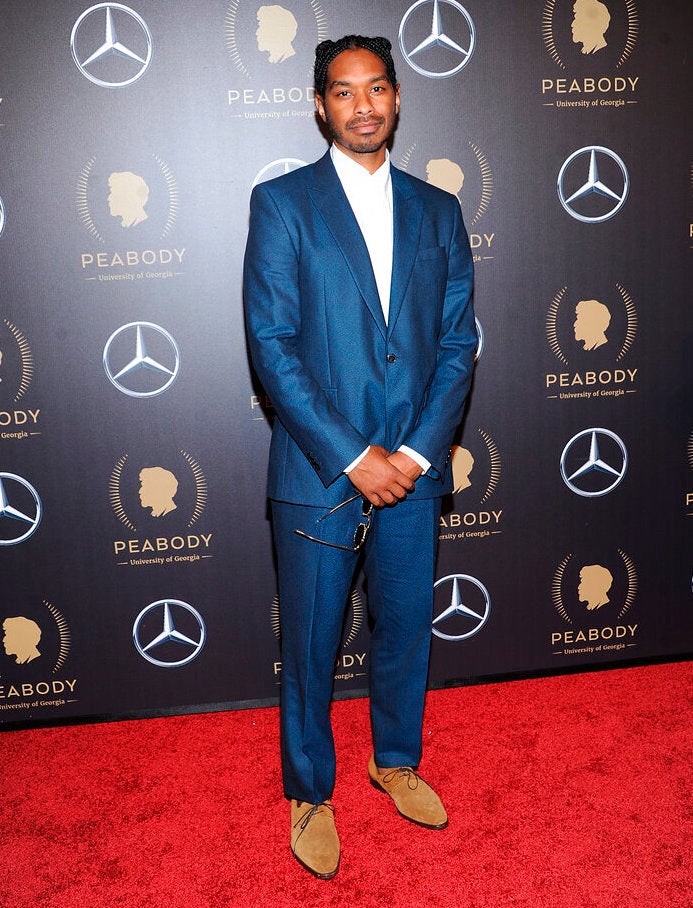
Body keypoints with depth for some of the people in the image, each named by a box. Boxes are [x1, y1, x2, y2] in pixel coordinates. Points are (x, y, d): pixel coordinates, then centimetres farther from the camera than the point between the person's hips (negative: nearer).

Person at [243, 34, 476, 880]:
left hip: (414, 467, 4)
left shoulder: (437, 210, 9)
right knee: (310, 644, 9)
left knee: (405, 626, 17)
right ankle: (310, 793, 31)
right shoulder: (281, 202, -2)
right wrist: (354, 457, -15)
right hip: (318, 470, -3)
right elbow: (272, 344, -10)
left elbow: (458, 342, 5)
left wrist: (418, 451, -8)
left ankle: (396, 759, 42)